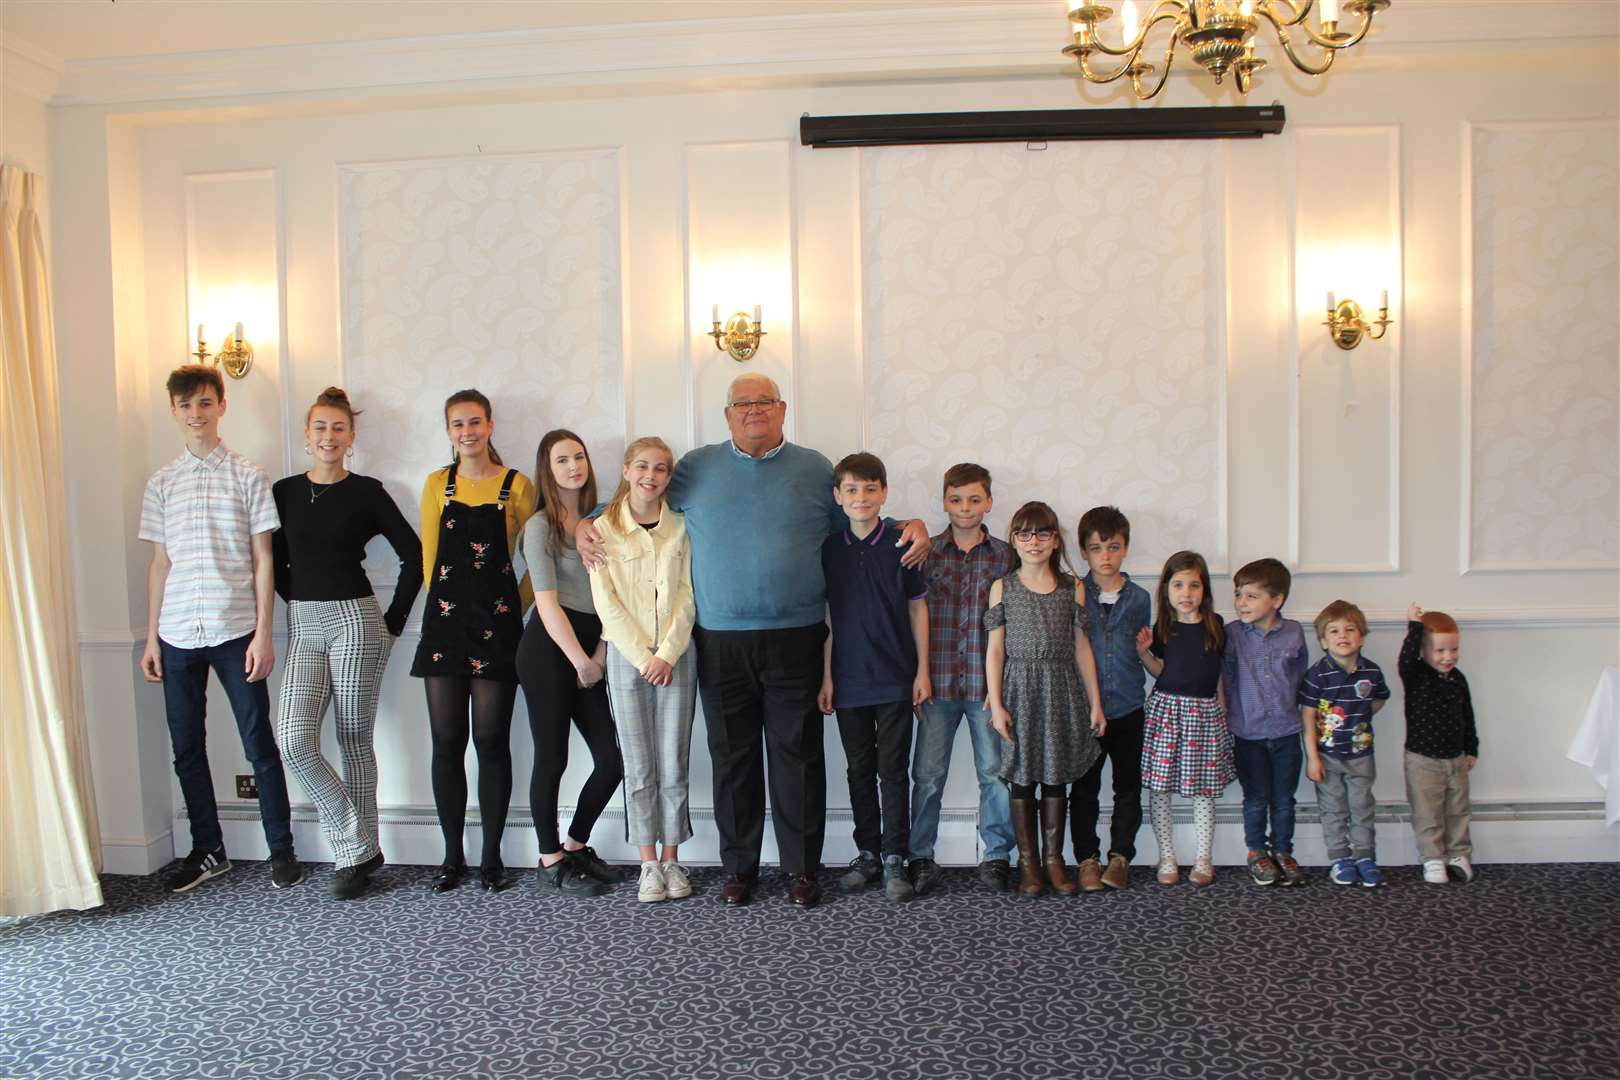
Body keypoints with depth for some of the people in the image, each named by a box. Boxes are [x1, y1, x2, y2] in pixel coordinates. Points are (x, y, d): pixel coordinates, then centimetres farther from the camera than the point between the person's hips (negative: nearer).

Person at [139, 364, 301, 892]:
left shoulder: (248, 476, 0)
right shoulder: (161, 483, 10)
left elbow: (263, 560, -1)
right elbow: (160, 563, 12)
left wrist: (263, 633, -7)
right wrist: (151, 637, 9)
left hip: (235, 630, -3)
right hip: (178, 634, 4)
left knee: (259, 743, 1)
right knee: (187, 748, 10)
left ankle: (281, 849, 13)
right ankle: (208, 851, 25)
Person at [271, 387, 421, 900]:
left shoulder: (366, 492, -2)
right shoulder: (284, 491, 8)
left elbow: (414, 555, -1)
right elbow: (275, 562, 16)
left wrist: (394, 620, -2)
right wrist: (301, 605, 6)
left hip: (355, 620, -3)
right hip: (303, 626, 4)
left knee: (354, 739, 3)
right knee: (294, 740, -9)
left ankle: (359, 849, 18)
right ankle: (359, 848, 5)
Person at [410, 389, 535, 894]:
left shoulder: (516, 486, 2)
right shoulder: (437, 484, 9)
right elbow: (430, 558, 11)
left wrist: (509, 609, 4)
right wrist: (452, 604, 8)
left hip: (497, 625, -2)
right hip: (445, 623, 2)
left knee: (492, 742, 0)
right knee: (447, 743, 5)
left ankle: (492, 857, 12)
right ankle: (452, 856, 17)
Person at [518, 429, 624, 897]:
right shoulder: (541, 526, -4)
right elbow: (547, 604, -9)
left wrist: (600, 653, -1)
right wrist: (582, 662, -7)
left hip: (586, 651, 6)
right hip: (548, 650, -6)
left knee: (613, 759, 3)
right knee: (552, 757, 1)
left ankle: (576, 845, 25)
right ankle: (550, 863, 19)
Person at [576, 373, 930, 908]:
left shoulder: (816, 469, 9)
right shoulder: (697, 467, 9)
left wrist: (911, 529, -2)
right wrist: (587, 525, 3)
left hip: (795, 641, 0)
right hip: (720, 643, 1)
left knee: (798, 757, 4)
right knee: (732, 759, 9)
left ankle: (802, 868, 18)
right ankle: (739, 868, 22)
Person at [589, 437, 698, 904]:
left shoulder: (680, 527, 4)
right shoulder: (604, 529, 1)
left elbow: (687, 598, 0)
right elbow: (607, 603, -3)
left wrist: (667, 654, -10)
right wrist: (643, 656, -9)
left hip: (676, 656, 1)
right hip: (626, 655, -1)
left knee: (673, 765, 3)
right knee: (639, 768, 4)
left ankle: (672, 858, 15)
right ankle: (649, 863, 14)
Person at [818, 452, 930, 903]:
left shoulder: (901, 545, -4)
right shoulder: (829, 549, 1)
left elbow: (917, 608, 2)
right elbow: (826, 615, 4)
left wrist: (922, 670, -1)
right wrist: (826, 676, 2)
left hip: (895, 678, -2)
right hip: (849, 679, 2)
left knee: (892, 771, 3)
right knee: (859, 771, 12)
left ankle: (894, 859, 14)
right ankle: (867, 853, 25)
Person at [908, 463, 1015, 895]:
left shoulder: (1005, 555, 4)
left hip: (989, 681, 1)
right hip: (938, 679, 0)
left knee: (996, 772, 7)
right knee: (927, 774, 4)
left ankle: (995, 857, 22)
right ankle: (921, 858, 17)